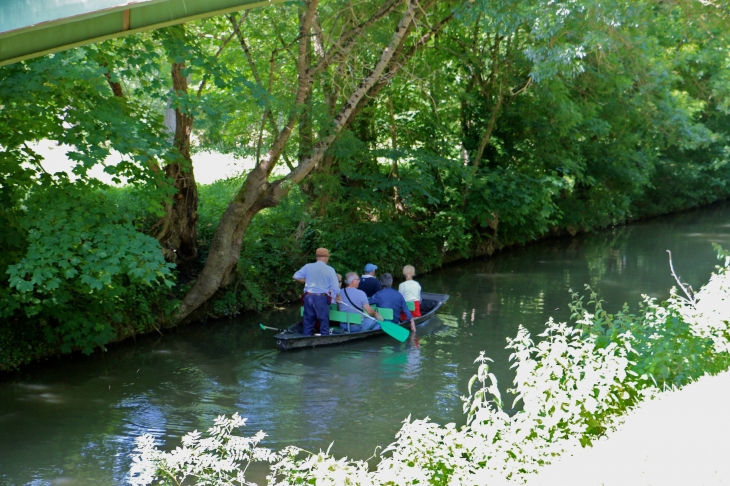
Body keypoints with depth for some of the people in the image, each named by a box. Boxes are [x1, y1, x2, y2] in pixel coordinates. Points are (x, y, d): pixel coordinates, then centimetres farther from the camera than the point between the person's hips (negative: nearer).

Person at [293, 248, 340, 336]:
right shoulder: (330, 270, -6)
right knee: (324, 321, 5)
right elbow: (335, 287, -6)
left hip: (308, 297, 4)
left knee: (308, 320, 12)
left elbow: (296, 277, 10)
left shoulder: (308, 267, 3)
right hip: (322, 298, -4)